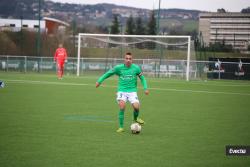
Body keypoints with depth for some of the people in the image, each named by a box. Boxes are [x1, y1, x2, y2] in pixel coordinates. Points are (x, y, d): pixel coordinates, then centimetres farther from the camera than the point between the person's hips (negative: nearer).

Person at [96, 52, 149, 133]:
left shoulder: (136, 68, -1)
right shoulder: (118, 68, -3)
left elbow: (142, 78, 12)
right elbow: (108, 73, 9)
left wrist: (145, 88, 3)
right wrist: (99, 81, 5)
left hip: (132, 91, 1)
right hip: (122, 91, -1)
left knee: (136, 106, -20)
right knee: (122, 106, -24)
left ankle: (136, 118, 18)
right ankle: (121, 127, -8)